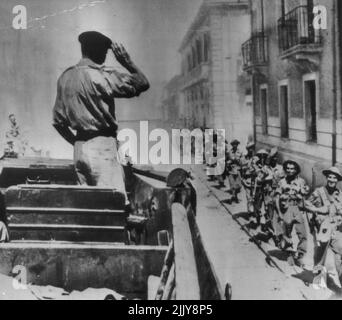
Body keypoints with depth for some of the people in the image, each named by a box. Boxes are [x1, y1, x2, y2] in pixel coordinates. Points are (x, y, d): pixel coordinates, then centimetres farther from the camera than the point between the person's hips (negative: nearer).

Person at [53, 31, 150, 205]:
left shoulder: (65, 77, 12)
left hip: (79, 149, 8)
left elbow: (58, 121, 16)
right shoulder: (101, 75, -11)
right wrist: (127, 62, -2)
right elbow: (143, 84, -14)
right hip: (102, 146, -8)